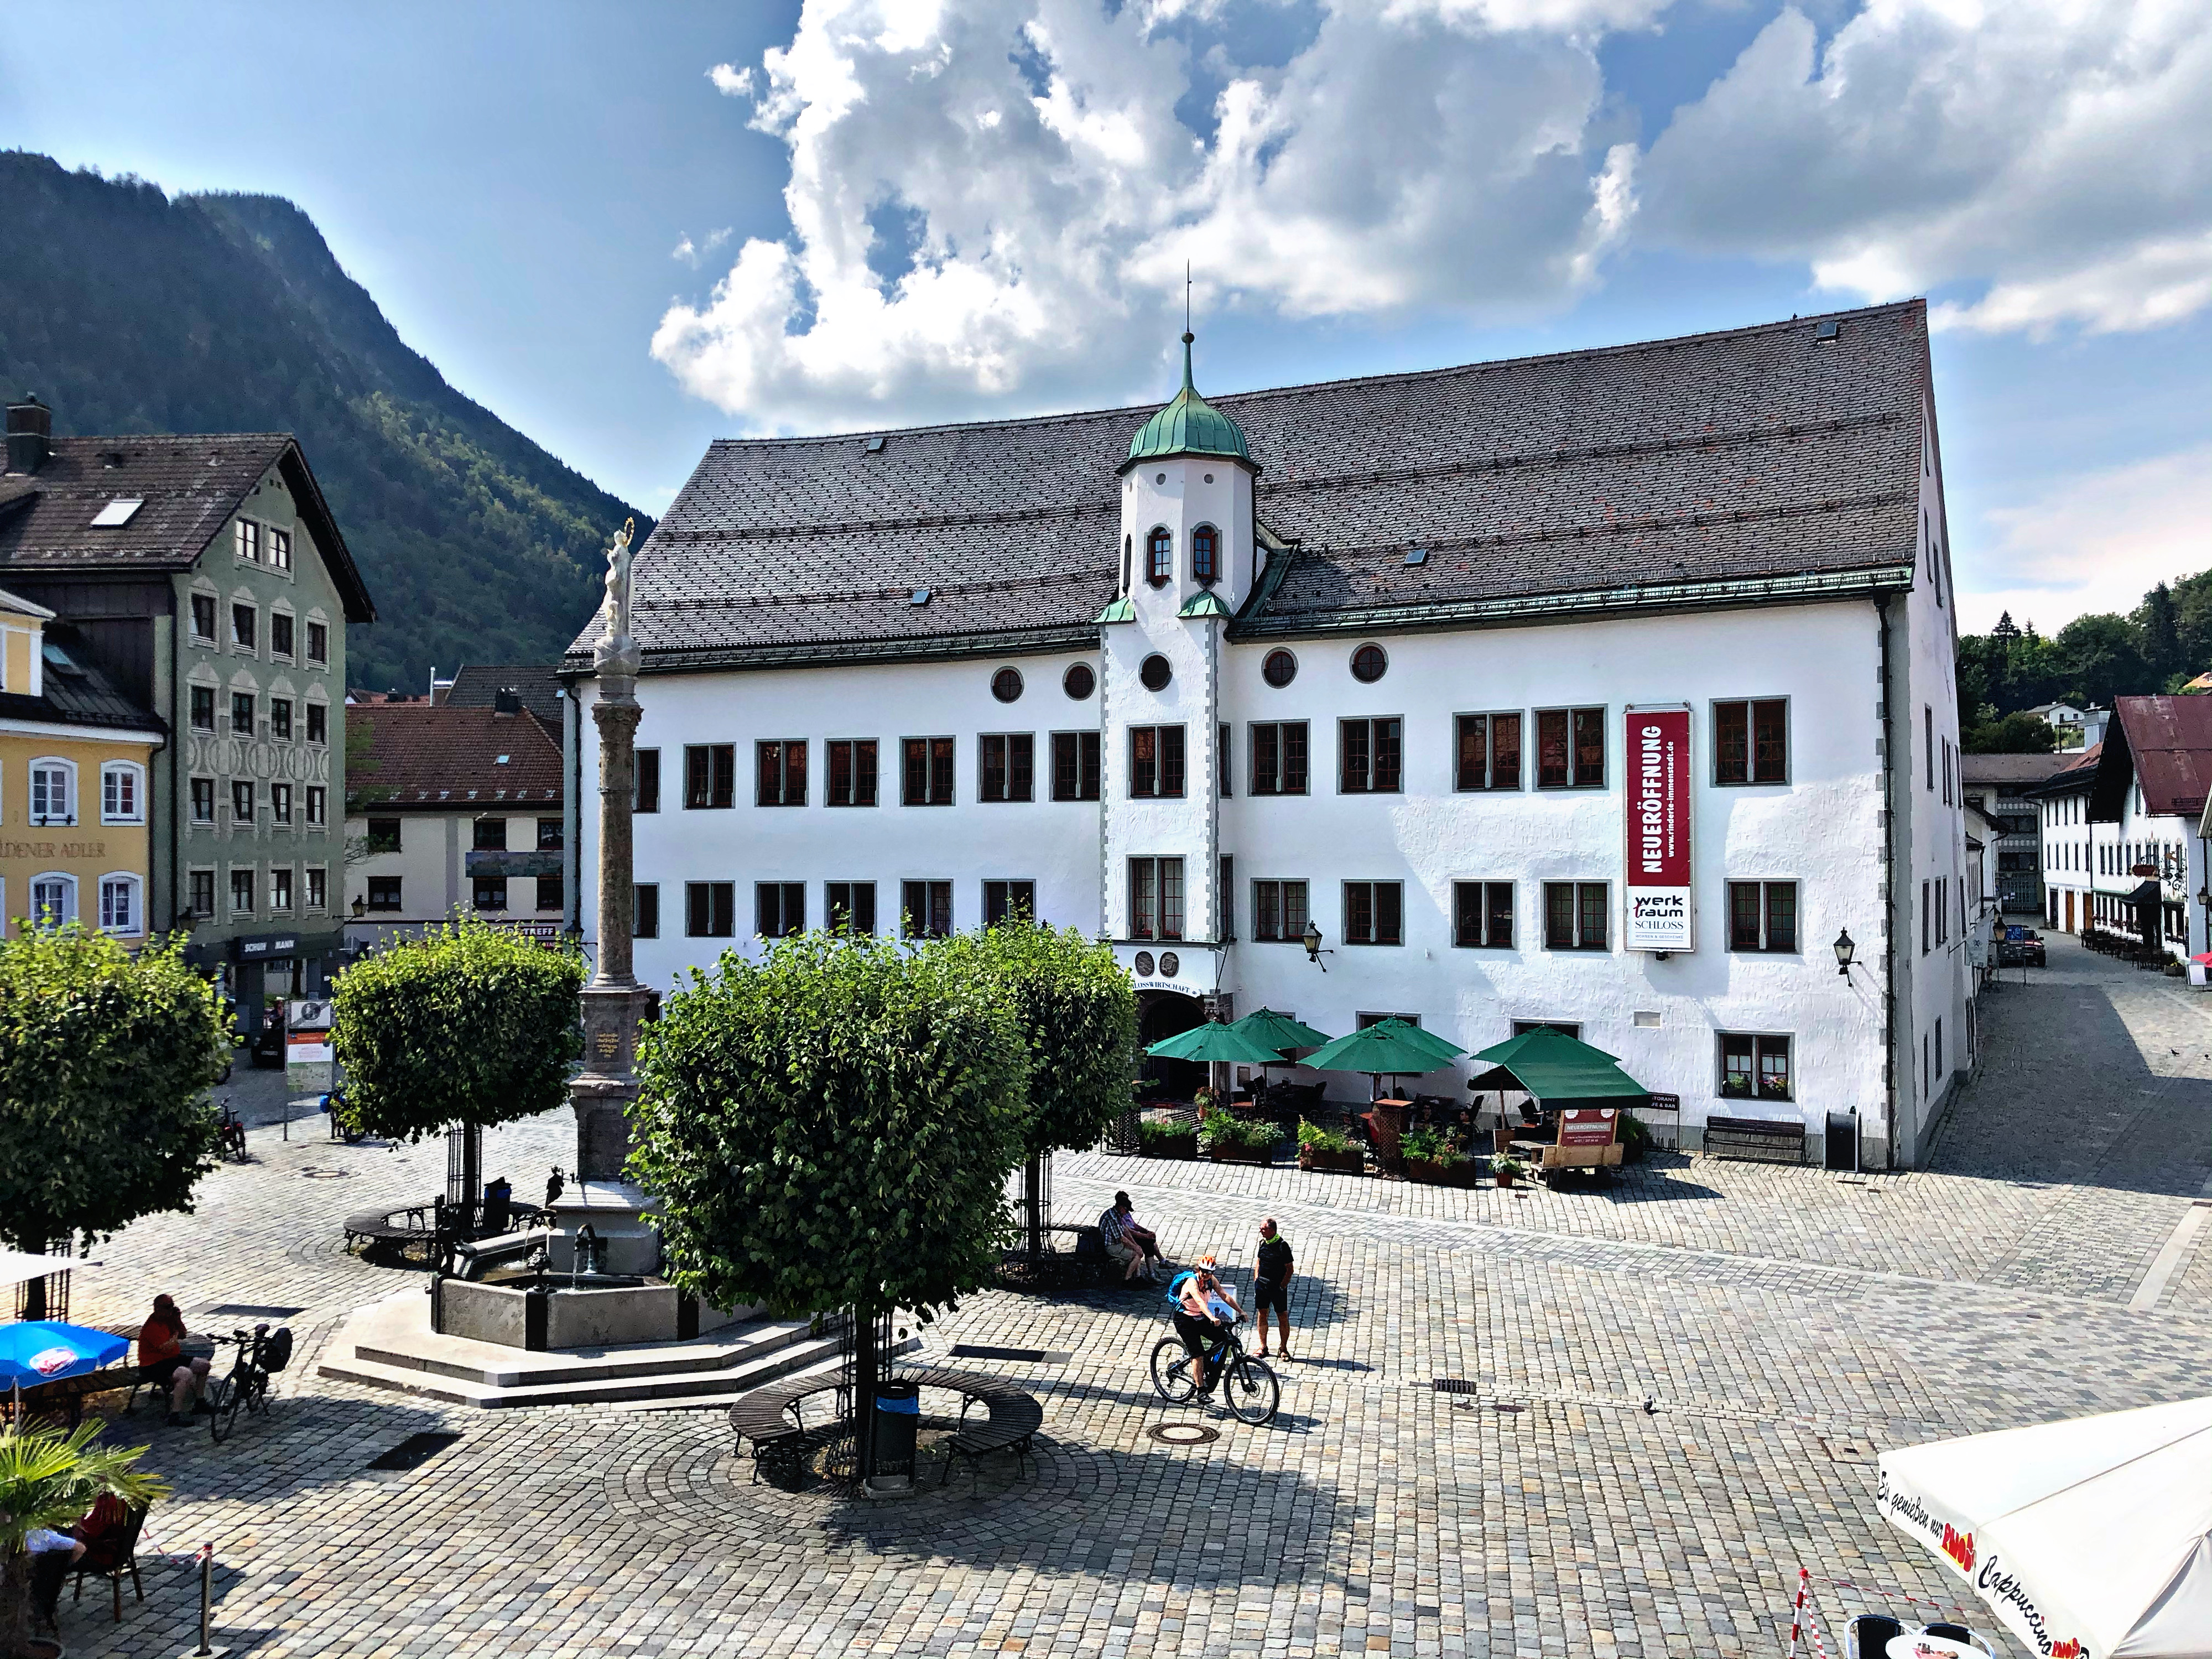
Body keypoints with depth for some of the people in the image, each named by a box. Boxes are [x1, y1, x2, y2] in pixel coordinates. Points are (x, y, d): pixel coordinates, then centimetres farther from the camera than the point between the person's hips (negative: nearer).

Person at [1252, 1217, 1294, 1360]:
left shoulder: (1283, 1245, -13)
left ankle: (1283, 1348, 11)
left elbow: (1290, 1269, -10)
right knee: (1262, 1314, 9)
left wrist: (1282, 1286, -12)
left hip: (1278, 1287, -5)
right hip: (1262, 1284, 6)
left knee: (1283, 1317, 0)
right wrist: (1256, 1281, 11)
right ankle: (1263, 1347, 19)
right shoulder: (1263, 1242, 6)